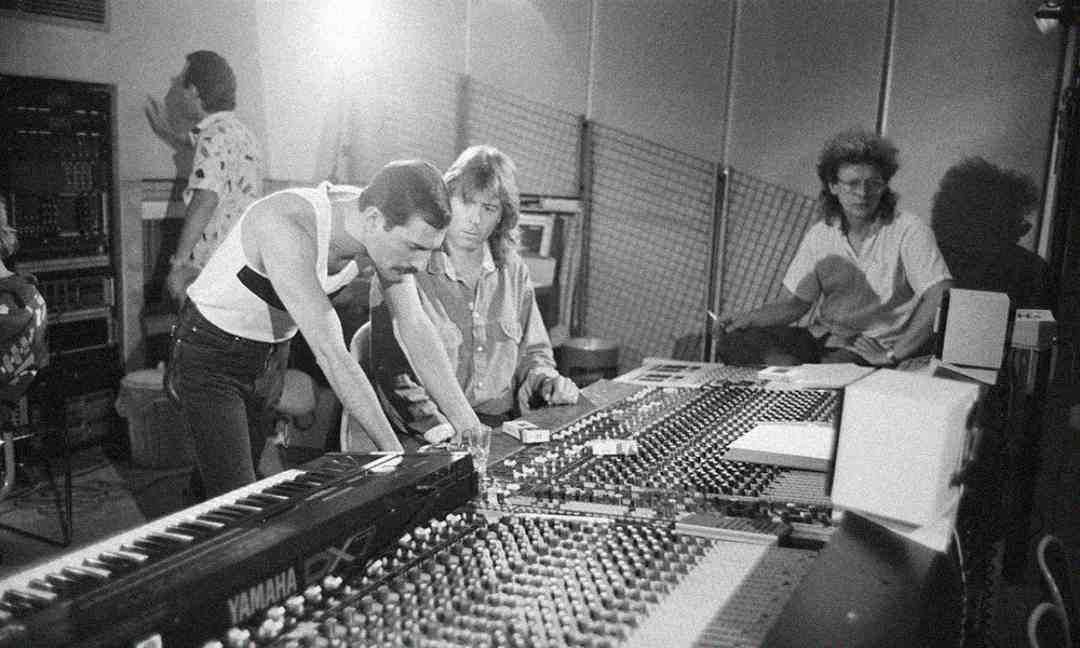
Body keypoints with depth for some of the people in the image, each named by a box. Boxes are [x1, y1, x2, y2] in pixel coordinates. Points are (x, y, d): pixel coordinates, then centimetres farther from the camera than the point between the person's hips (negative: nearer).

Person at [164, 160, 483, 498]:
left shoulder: (385, 231, -15)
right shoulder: (287, 227, -37)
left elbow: (416, 328, -12)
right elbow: (330, 354, -40)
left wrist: (468, 425, -16)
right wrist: (395, 455, -38)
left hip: (273, 353, 6)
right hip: (211, 355, -6)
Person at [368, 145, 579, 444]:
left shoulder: (513, 271, 12)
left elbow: (531, 351, 19)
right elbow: (392, 368, -9)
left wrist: (547, 381, -2)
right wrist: (434, 424, -24)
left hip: (506, 427, 5)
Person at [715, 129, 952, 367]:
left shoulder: (908, 230, -8)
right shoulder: (819, 235, 7)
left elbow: (939, 298, -17)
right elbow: (793, 303, 9)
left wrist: (893, 355, -23)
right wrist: (746, 319, -10)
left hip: (875, 348, -5)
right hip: (821, 338, 6)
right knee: (734, 341, -14)